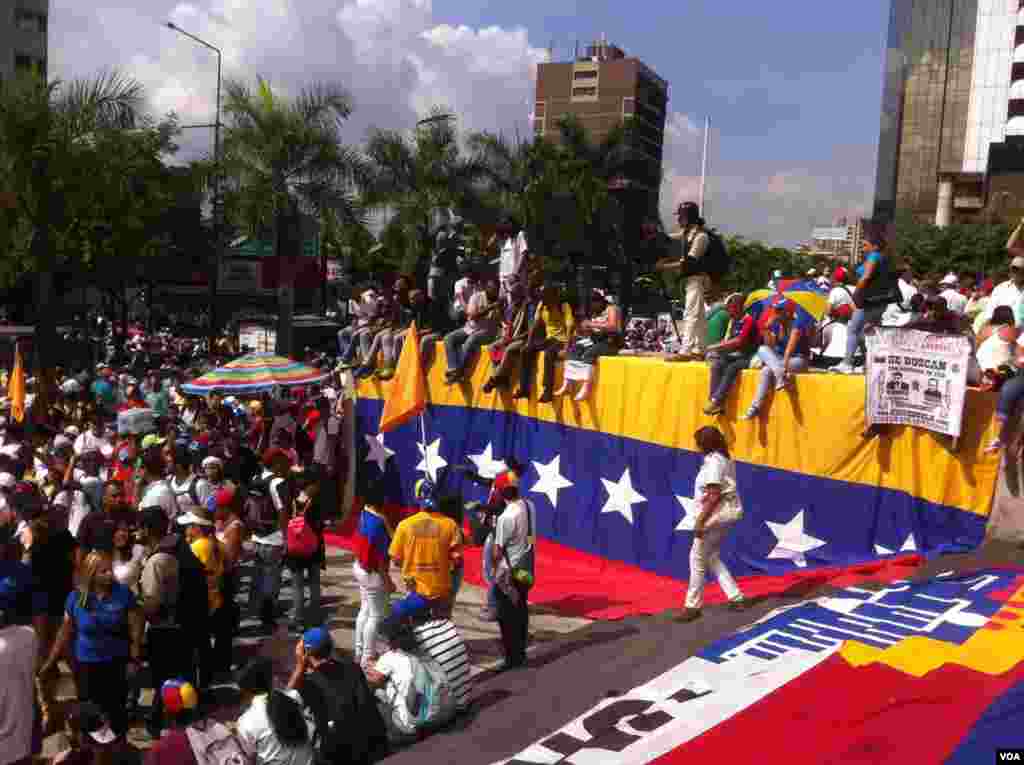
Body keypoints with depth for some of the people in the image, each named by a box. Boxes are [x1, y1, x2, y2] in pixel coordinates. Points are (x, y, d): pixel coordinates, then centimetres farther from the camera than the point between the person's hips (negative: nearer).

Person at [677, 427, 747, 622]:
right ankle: (736, 597, 19)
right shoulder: (724, 459, 13)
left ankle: (693, 606, 8)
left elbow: (714, 495, -22)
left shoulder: (713, 462, -17)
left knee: (698, 557, 0)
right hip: (728, 511, 10)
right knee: (711, 557, 19)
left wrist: (700, 520, -22)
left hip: (718, 513, -10)